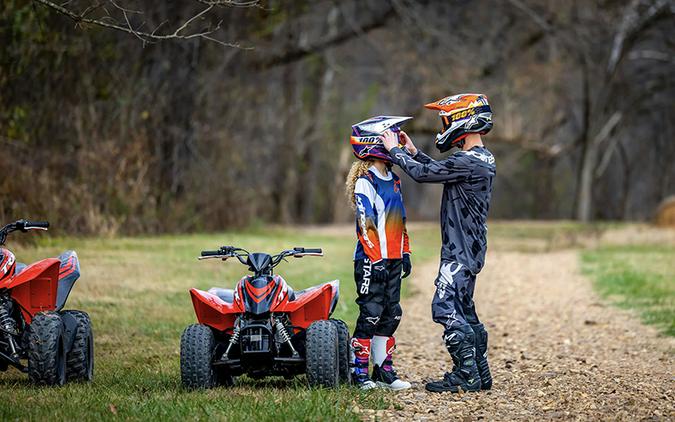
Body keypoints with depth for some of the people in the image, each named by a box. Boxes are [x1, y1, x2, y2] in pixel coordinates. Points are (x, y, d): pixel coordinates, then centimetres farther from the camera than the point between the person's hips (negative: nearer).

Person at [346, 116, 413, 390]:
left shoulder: (393, 180, 16)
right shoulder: (365, 182, -10)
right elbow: (366, 224, -15)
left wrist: (405, 253, 19)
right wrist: (376, 259, -19)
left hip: (393, 260, 8)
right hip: (371, 261, -8)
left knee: (391, 315, 9)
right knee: (371, 315, -7)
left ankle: (384, 370, 15)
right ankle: (359, 372, 0)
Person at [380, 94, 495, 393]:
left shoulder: (468, 162, -20)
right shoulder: (483, 159, 12)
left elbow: (422, 173, -17)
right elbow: (441, 170, 26)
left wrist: (395, 150, -3)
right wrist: (413, 152, 22)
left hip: (460, 252, -10)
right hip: (470, 248, 10)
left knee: (446, 308, -10)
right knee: (464, 311, 15)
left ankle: (467, 376, -9)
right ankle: (480, 374, 19)